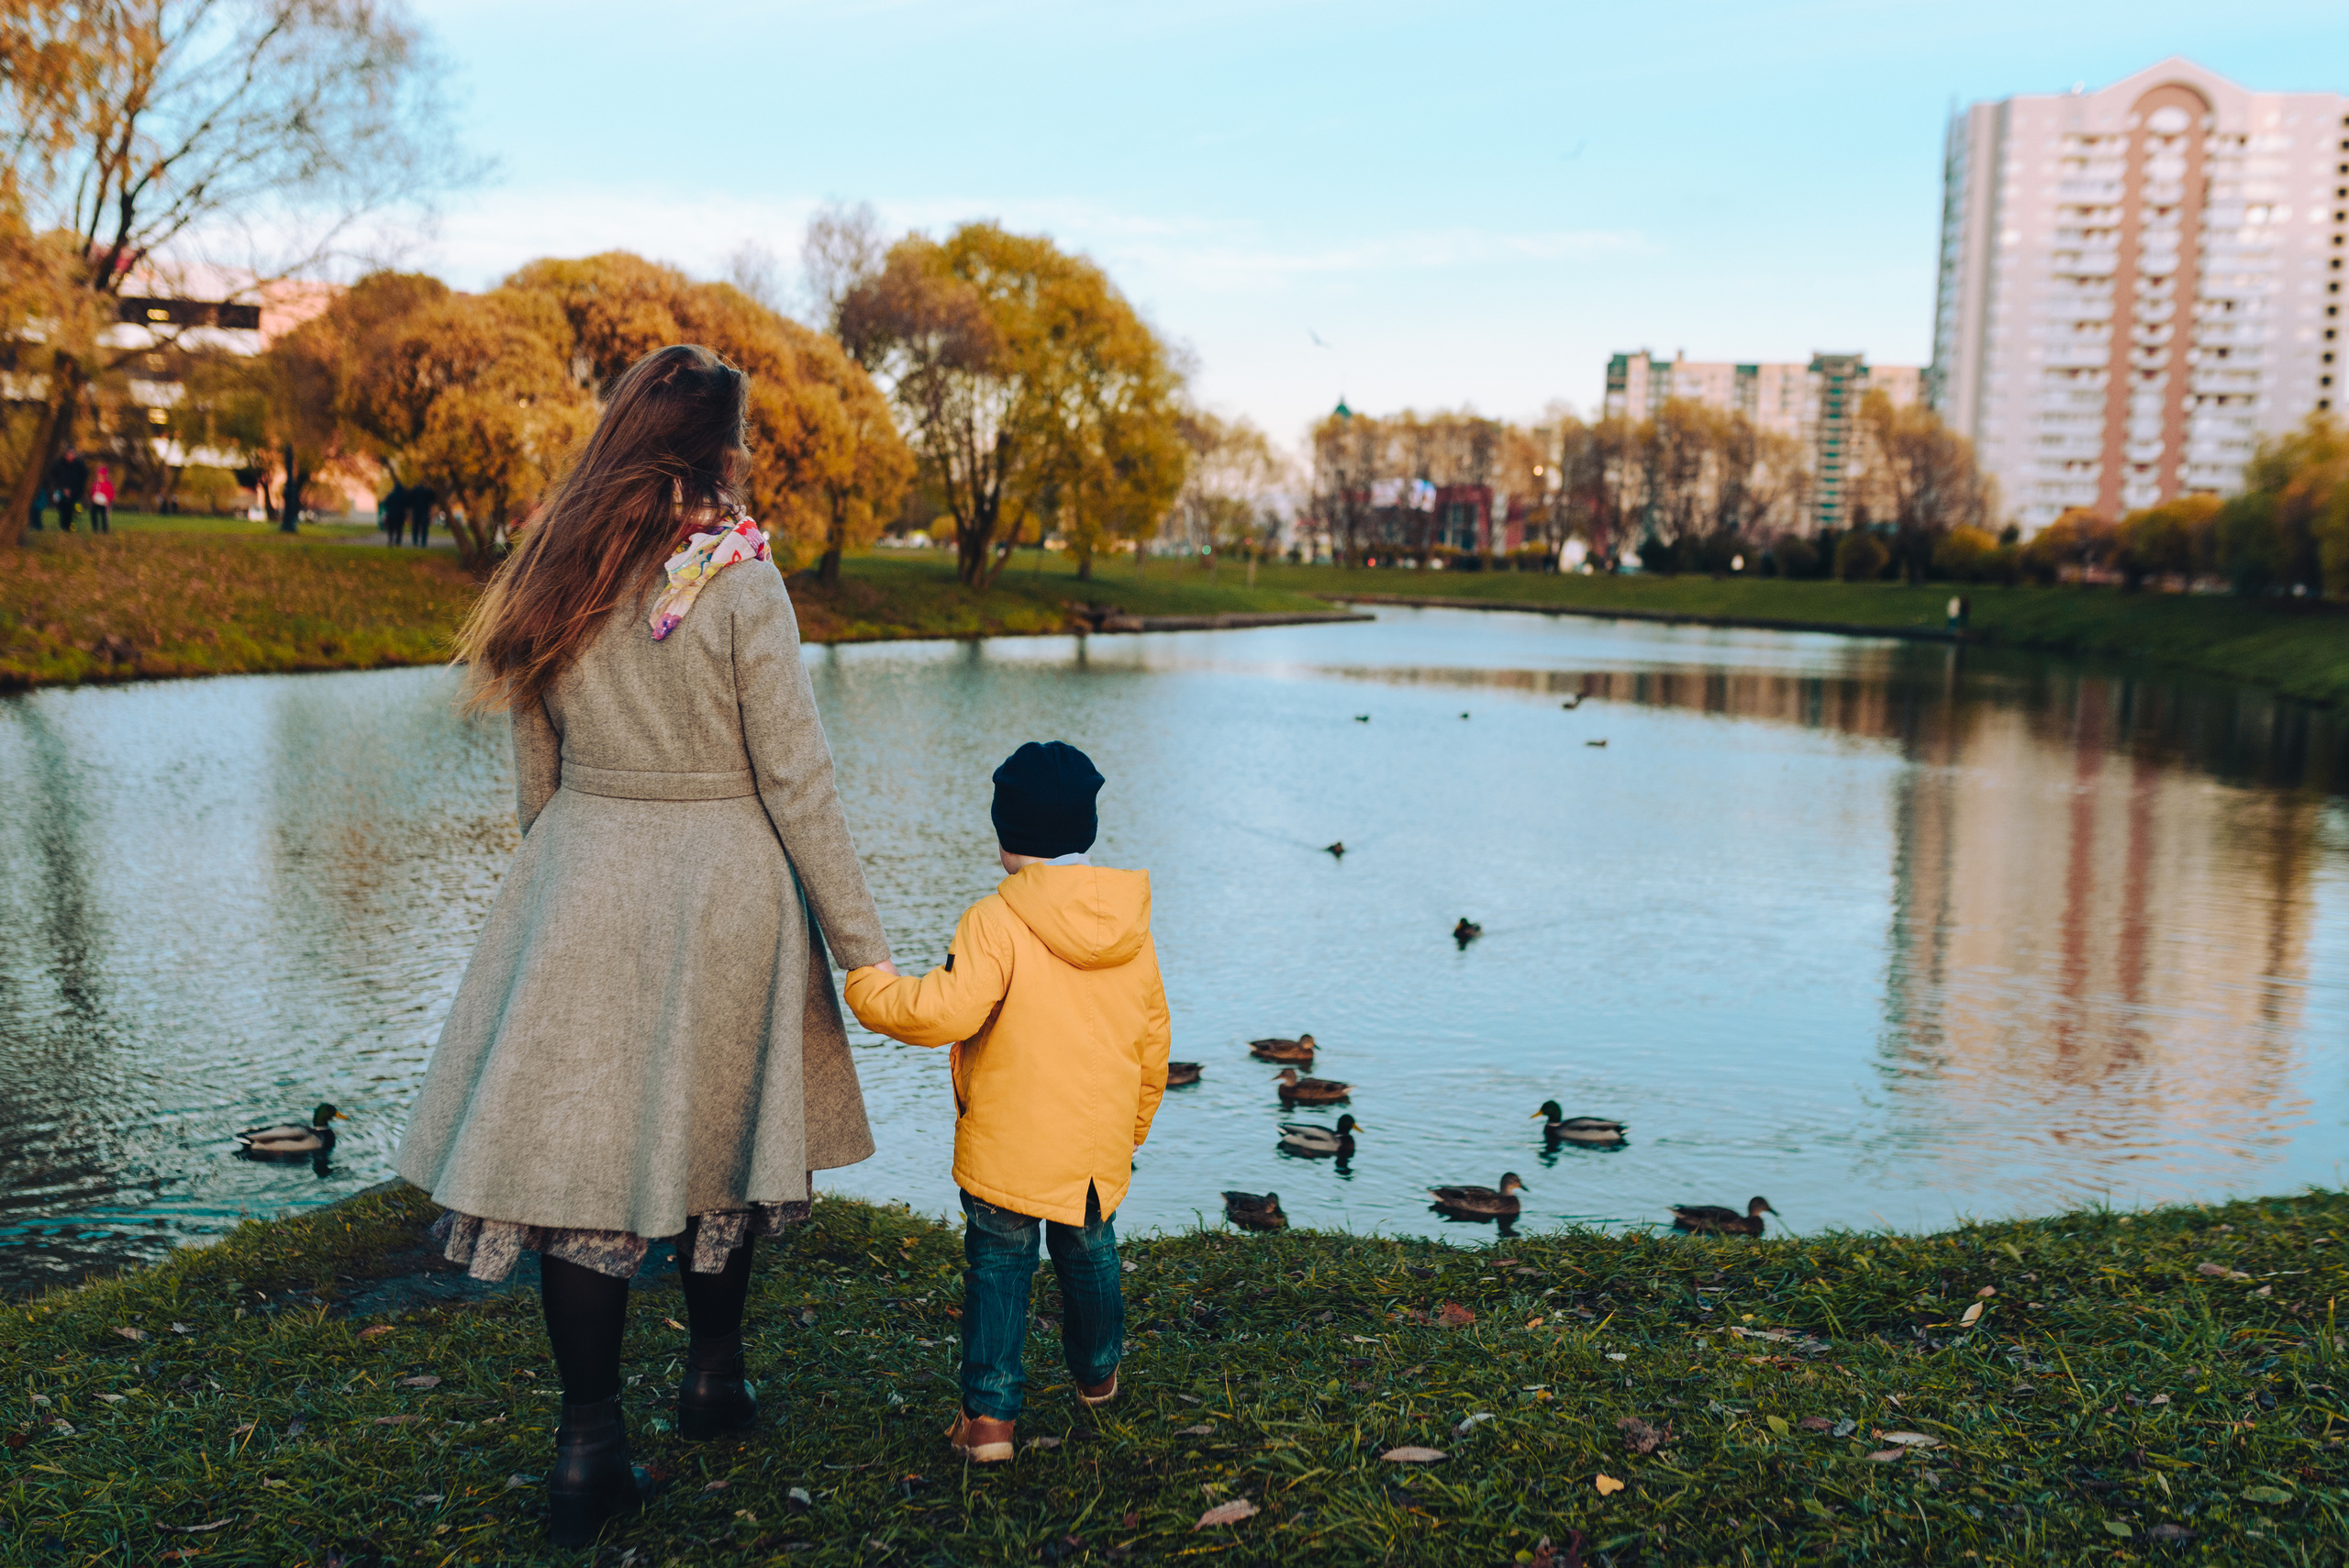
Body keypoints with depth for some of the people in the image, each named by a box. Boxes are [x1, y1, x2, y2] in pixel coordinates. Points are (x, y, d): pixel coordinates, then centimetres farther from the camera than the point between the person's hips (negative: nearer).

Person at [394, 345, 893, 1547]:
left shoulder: (554, 583, 1)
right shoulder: (740, 584, -12)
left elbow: (535, 782, 8)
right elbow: (797, 784, -11)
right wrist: (863, 948, -4)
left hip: (581, 890, 3)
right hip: (721, 894, -2)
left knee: (580, 1147, 6)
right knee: (714, 1135, 15)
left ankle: (591, 1444, 9)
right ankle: (713, 1378, 33)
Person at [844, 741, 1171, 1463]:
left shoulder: (996, 922, -16)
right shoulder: (1131, 926, 3)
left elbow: (949, 1010, -27)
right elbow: (1152, 1038, 10)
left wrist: (872, 986, -9)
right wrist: (1133, 1124, 24)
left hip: (1008, 1147, -5)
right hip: (1099, 1145, 5)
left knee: (997, 1269, 8)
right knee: (1088, 1253, 24)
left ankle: (989, 1412, 5)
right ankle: (1096, 1372, 44)